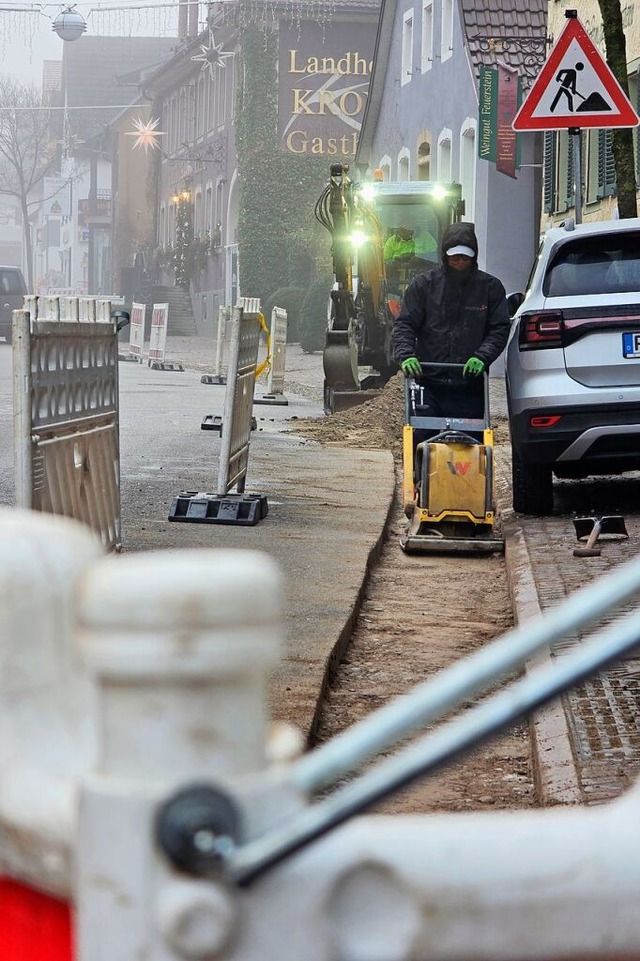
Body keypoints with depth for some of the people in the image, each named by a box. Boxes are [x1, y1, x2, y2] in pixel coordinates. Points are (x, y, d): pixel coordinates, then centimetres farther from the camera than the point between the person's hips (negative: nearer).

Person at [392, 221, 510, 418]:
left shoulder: (490, 287, 6)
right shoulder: (423, 284, 5)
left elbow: (500, 329, 3)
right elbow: (404, 325, 3)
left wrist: (482, 357, -14)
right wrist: (406, 355, -15)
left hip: (469, 387, 0)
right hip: (429, 385, 0)